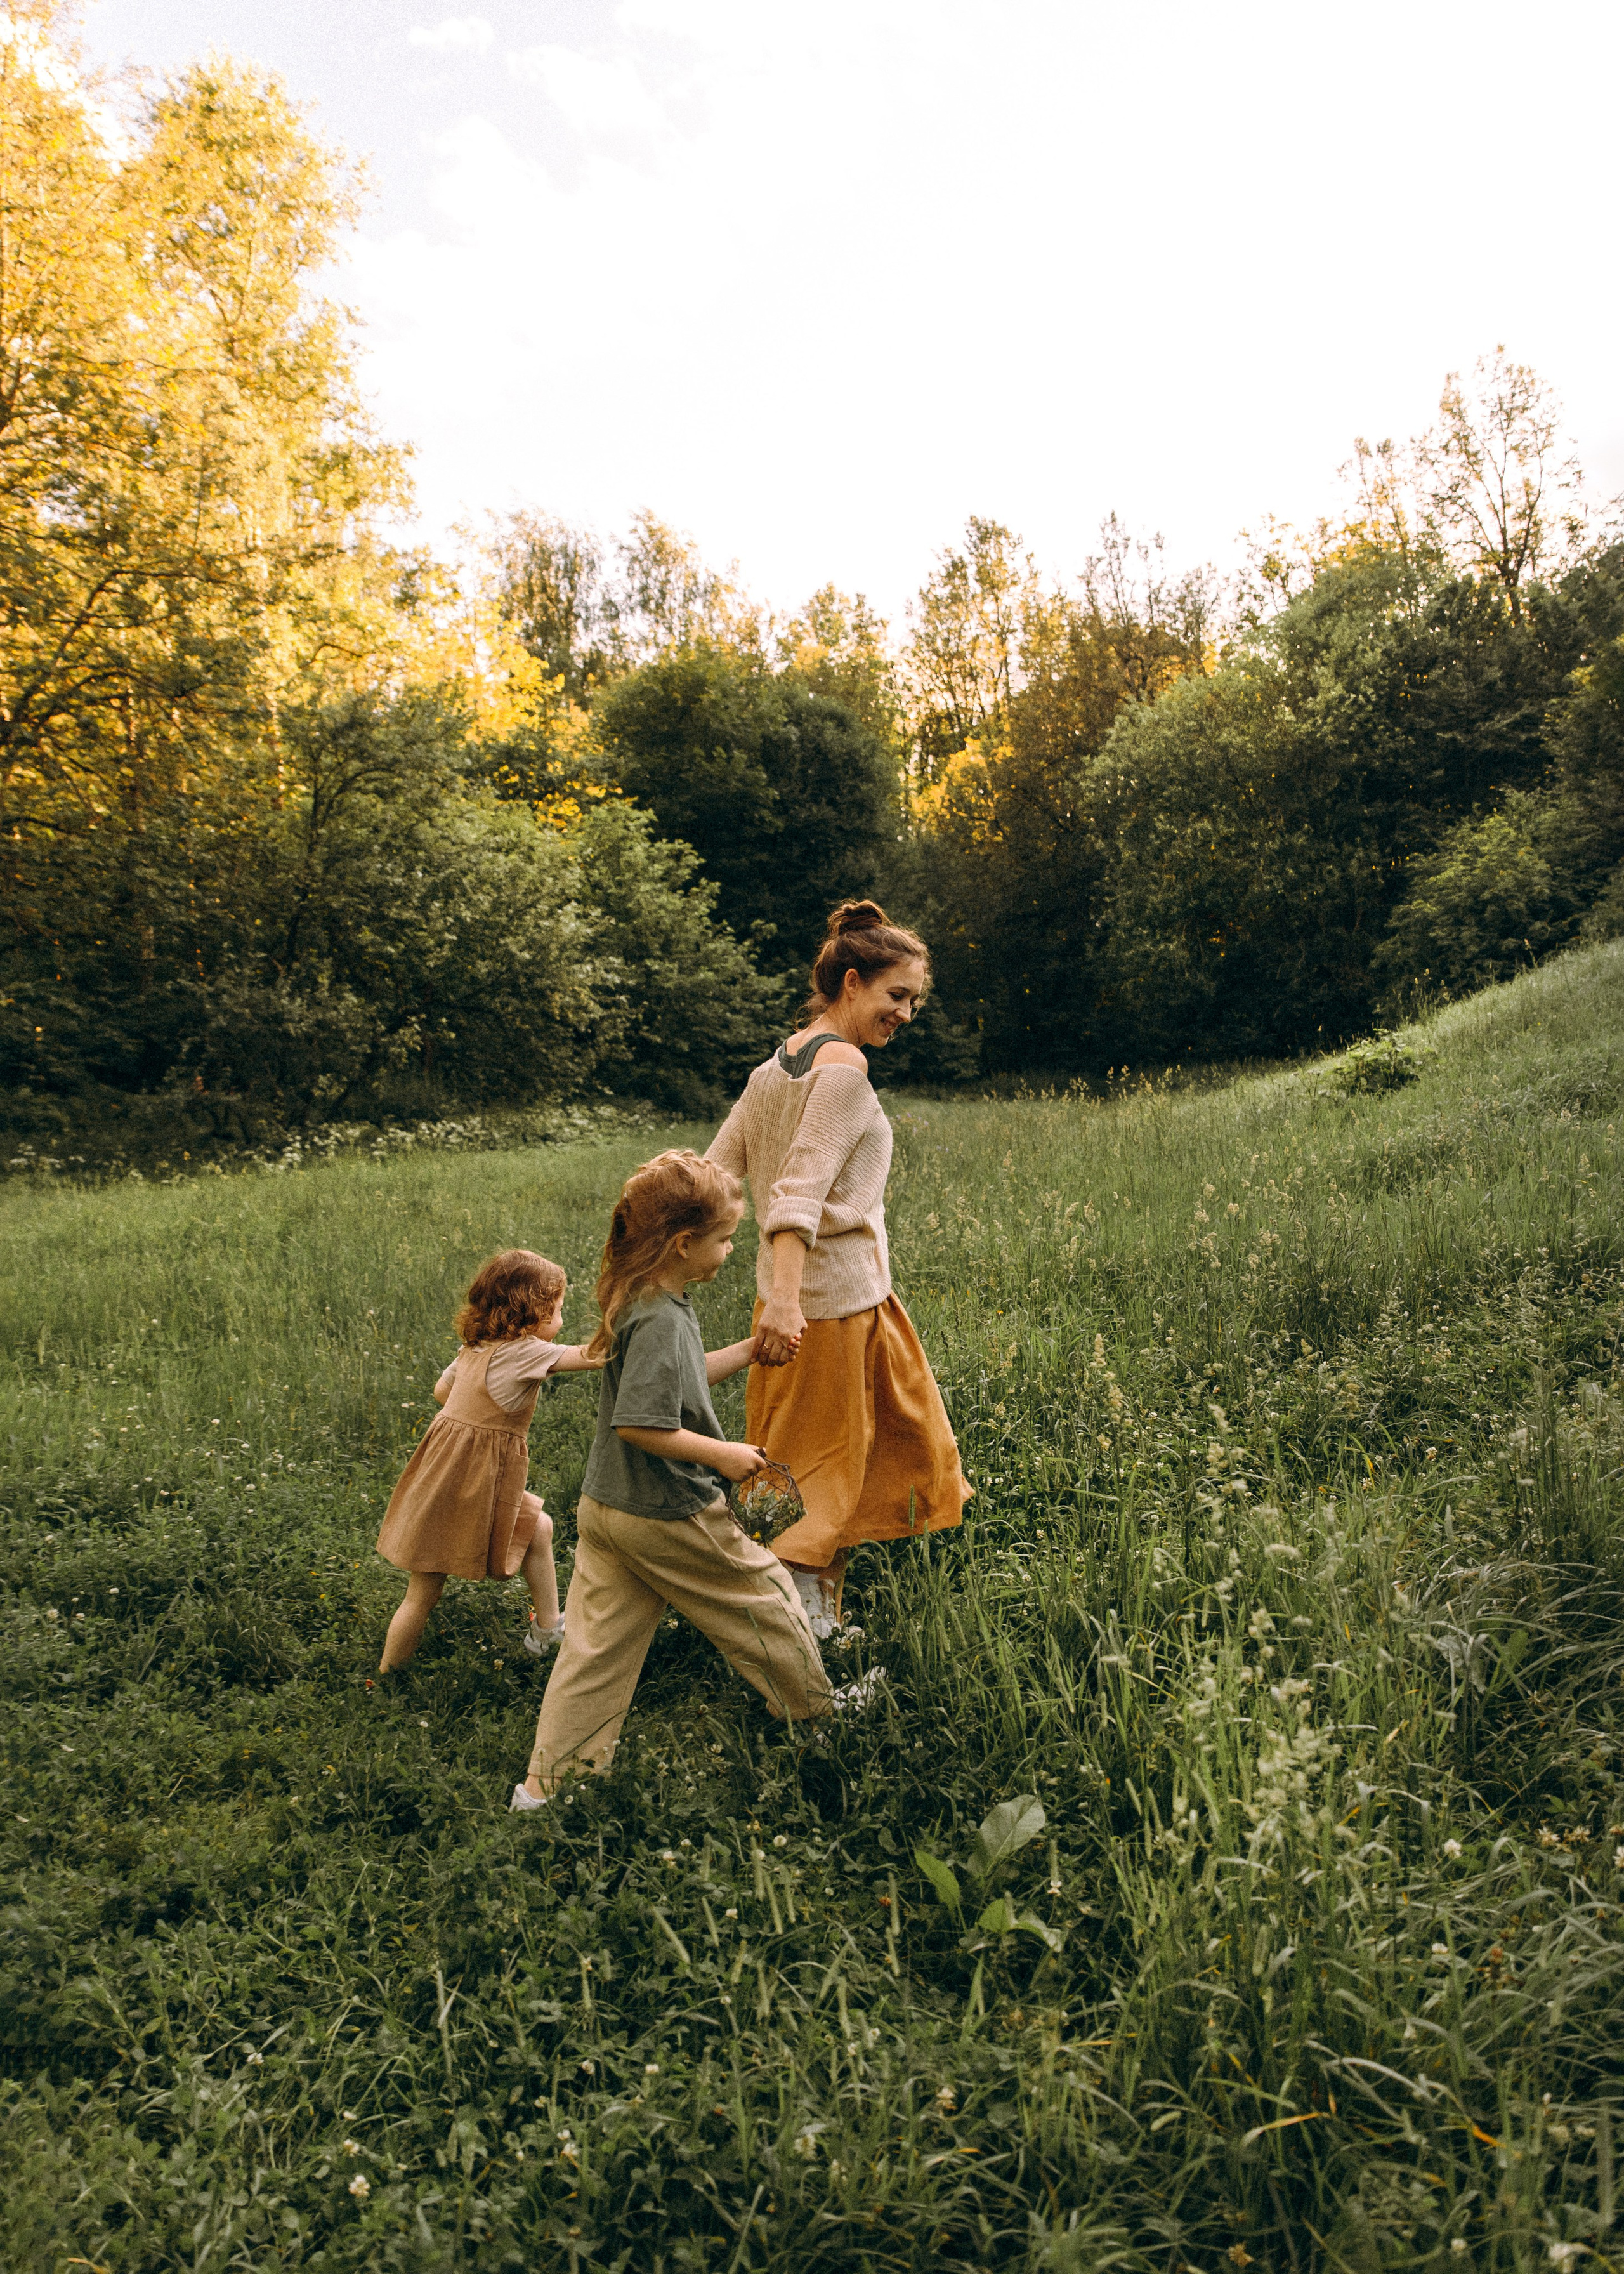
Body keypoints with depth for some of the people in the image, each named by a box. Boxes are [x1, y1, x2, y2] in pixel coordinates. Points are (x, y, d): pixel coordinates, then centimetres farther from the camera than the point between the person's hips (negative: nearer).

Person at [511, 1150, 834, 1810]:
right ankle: (818, 1713, 34)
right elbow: (640, 1423, -30)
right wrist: (722, 1454, -20)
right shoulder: (662, 1319, -26)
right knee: (763, 1601, 14)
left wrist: (750, 1351, 12)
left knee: (596, 1646, 13)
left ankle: (546, 1783, 17)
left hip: (606, 1507, 9)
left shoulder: (637, 1301, 4)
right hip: (670, 1516, -9)